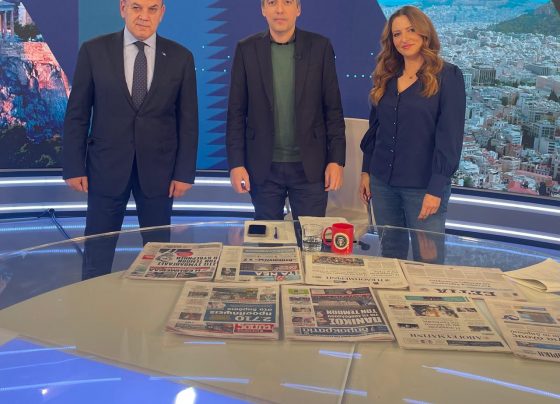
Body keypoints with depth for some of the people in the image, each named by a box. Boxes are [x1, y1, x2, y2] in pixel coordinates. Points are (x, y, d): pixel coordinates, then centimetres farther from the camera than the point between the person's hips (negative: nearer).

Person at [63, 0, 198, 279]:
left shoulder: (180, 57, 1)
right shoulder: (93, 51, 0)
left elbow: (188, 120, 2)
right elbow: (77, 114, 1)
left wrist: (184, 172, -2)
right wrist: (74, 167, -2)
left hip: (158, 169, 1)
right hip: (106, 167, 0)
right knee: (97, 252, 6)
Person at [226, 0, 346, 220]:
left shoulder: (320, 47, 1)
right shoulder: (247, 49, 2)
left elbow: (333, 109, 1)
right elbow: (236, 113, 2)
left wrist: (336, 160, -4)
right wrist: (236, 163, -4)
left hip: (310, 166, 0)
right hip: (264, 167, 1)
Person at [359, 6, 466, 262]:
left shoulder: (447, 76, -6)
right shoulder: (386, 78, 10)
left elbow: (450, 136, -11)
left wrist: (436, 188, -16)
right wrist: (365, 171, 10)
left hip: (424, 185, -5)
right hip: (383, 182, 5)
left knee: (428, 259, 1)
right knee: (390, 252, 14)